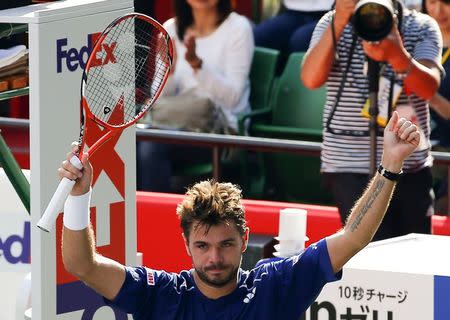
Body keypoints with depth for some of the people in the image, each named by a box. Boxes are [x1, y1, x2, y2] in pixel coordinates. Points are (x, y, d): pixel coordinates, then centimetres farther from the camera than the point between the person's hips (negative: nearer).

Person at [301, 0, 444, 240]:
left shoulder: (422, 27, 3)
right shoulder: (334, 24, 1)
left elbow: (429, 88, -15)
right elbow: (311, 79, -15)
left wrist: (398, 56, -36)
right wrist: (338, 23, -27)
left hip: (413, 167, 3)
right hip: (351, 168, -3)